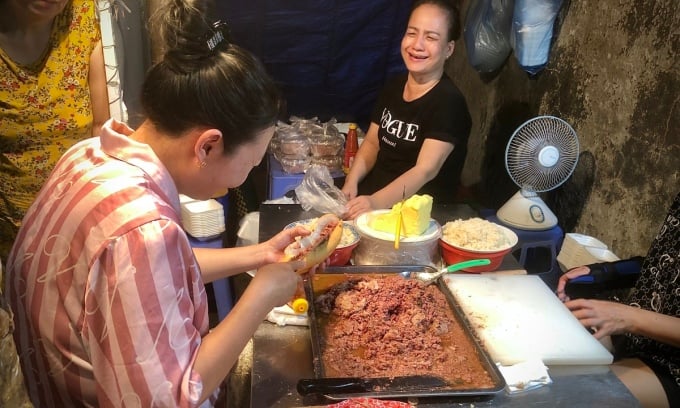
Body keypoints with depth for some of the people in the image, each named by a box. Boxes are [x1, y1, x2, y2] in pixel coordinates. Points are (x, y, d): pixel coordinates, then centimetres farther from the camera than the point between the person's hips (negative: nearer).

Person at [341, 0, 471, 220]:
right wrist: (351, 183, -7)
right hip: (372, 195, 7)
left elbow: (426, 170, -25)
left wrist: (376, 202, -39)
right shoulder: (393, 86, 7)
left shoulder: (448, 102, -16)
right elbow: (372, 143, 11)